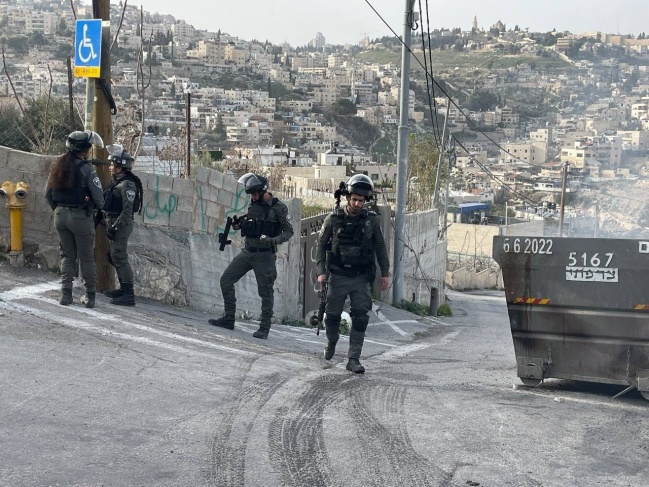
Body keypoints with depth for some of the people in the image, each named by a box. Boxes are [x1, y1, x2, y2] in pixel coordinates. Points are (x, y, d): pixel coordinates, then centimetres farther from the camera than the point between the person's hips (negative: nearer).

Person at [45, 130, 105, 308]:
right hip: (81, 217, -5)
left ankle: (66, 295, 12)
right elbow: (98, 196, -14)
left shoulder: (57, 166, 3)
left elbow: (48, 194, 8)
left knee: (67, 255, 15)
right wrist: (98, 206, 8)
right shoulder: (86, 168, -15)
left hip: (60, 215, 5)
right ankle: (90, 297, 10)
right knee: (86, 258, 6)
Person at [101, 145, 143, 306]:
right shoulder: (116, 182, 14)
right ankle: (123, 288, 27)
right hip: (113, 223, 10)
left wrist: (115, 227, -23)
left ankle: (129, 294, -12)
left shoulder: (128, 185, -17)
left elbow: (127, 210, -22)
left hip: (121, 224, -10)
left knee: (119, 257, -12)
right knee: (113, 256, 16)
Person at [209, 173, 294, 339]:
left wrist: (273, 241, -23)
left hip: (264, 255, -6)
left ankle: (264, 328, 8)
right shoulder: (253, 205, 8)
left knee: (265, 292, -2)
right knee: (226, 280, 4)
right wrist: (236, 224, -4)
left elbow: (289, 231, -8)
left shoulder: (279, 208, -10)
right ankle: (229, 319, 12)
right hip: (247, 251, 7)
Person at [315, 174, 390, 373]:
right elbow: (321, 244, 2)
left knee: (361, 317, -9)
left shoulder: (371, 220, -1)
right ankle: (331, 343, 38)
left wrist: (385, 273, 7)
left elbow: (380, 247, 8)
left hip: (360, 278, 0)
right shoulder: (333, 219, -5)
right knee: (332, 315, 8)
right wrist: (321, 271, -5)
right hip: (337, 276, 0)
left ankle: (353, 359, -5)